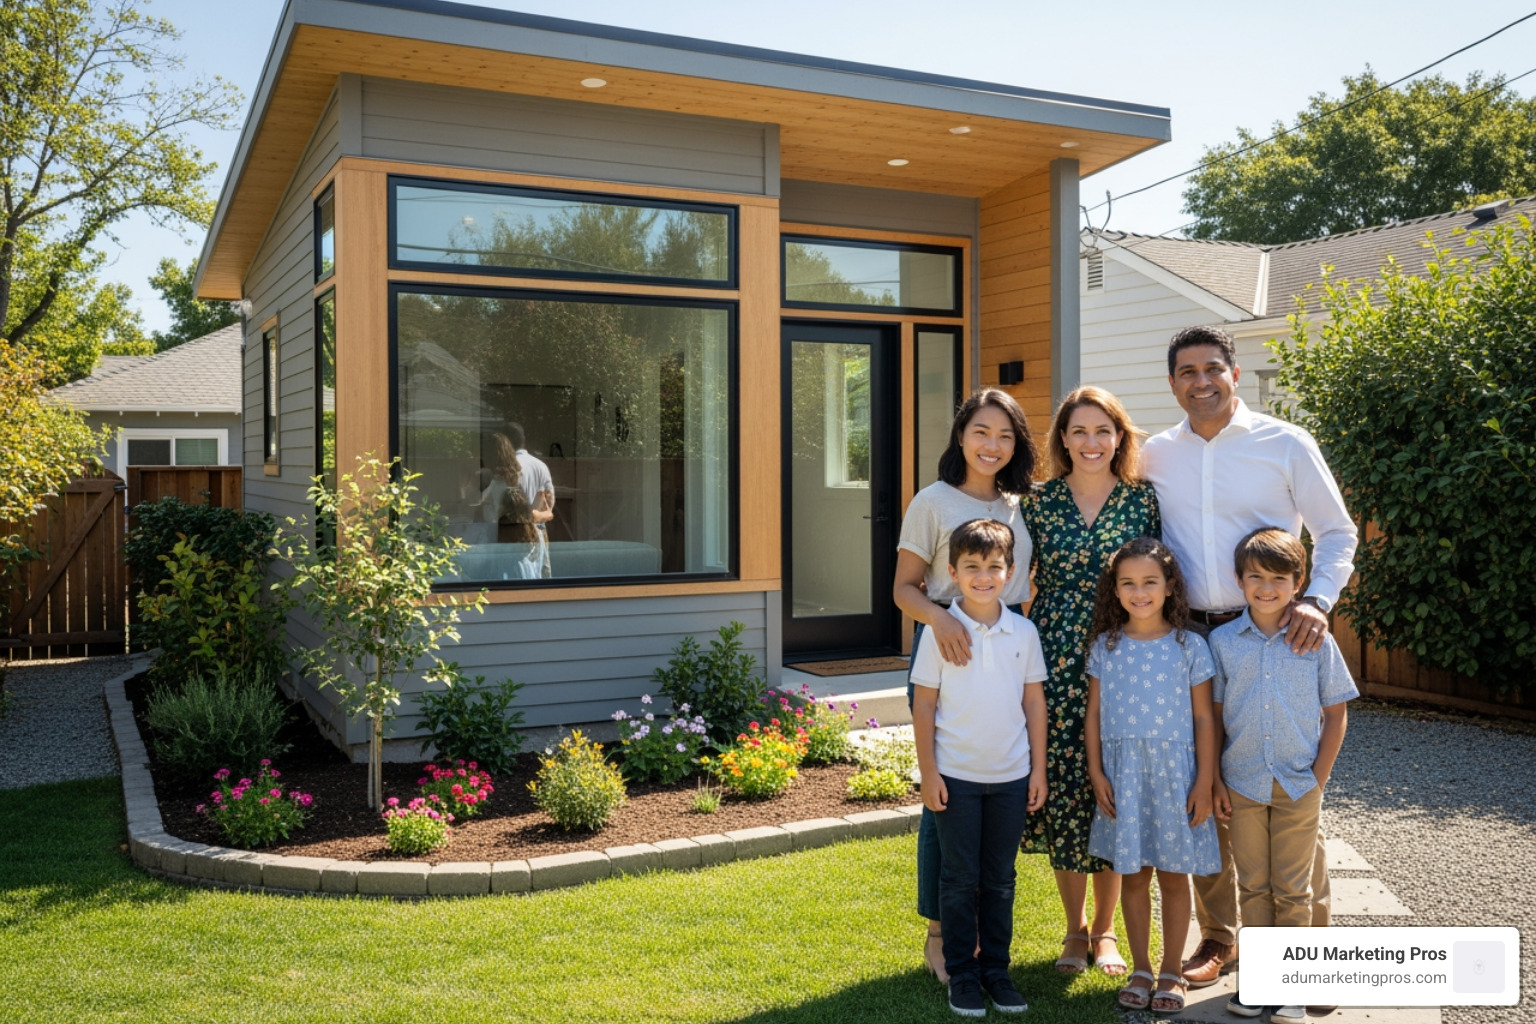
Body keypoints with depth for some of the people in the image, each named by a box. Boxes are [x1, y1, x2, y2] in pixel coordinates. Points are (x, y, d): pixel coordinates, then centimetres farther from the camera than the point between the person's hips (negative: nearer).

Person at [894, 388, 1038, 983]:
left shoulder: (1021, 505, 12)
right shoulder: (934, 501, -3)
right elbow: (903, 587, -5)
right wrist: (939, 617, -24)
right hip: (948, 646, -5)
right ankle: (940, 936, 12)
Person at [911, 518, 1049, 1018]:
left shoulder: (1024, 632, 0)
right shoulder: (939, 631, -7)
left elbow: (1034, 702, 6)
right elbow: (924, 704, -4)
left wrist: (1038, 769, 4)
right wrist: (927, 772, -7)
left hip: (1011, 776, 2)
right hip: (955, 775, -2)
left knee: (1000, 879, 12)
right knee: (960, 879, 6)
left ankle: (996, 970, 24)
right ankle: (962, 974, 18)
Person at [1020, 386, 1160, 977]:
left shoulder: (1143, 500, 3)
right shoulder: (1040, 502, 3)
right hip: (1055, 667, 0)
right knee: (1061, 792, 3)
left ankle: (1105, 929, 24)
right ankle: (1075, 929, 22)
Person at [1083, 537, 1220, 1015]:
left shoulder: (1189, 646, -4)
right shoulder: (1105, 647, 1)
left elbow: (1204, 718, -2)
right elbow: (1094, 715, 4)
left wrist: (1205, 781, -5)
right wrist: (1096, 773, -2)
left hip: (1175, 774, -1)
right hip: (1123, 776, 1)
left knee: (1173, 877, 8)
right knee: (1132, 876, 9)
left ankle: (1171, 974, 22)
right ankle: (1140, 970, 24)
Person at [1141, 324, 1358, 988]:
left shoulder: (1285, 445, 1)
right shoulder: (1155, 457, 8)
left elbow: (1337, 533, 4)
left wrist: (1317, 599, -11)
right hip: (1187, 639, 3)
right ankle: (1217, 937, 22)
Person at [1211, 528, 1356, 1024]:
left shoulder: (1317, 642, -3)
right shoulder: (1222, 641, -2)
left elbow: (1336, 713, 2)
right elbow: (1213, 717, 2)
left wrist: (1319, 778, -4)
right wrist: (1215, 780, -1)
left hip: (1299, 787, -1)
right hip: (1242, 784, 1)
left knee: (1293, 890, 8)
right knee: (1253, 887, 10)